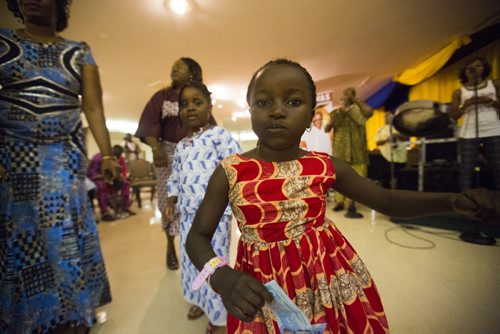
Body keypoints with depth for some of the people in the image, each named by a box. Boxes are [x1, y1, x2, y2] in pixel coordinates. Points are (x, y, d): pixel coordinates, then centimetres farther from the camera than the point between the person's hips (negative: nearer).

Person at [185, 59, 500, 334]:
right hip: (264, 295, -1)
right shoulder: (230, 172, -15)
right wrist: (221, 277, -28)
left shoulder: (325, 166, -9)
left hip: (331, 283, 3)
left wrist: (455, 200, -13)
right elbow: (197, 237, -8)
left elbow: (386, 200, 3)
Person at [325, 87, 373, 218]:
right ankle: (339, 202, 9)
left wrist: (357, 100, -4)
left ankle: (352, 206, -2)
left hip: (357, 149, 0)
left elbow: (370, 112, -12)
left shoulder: (359, 110, 11)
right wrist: (331, 122, -14)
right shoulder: (335, 112, 13)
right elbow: (326, 130, 7)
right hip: (340, 149, 0)